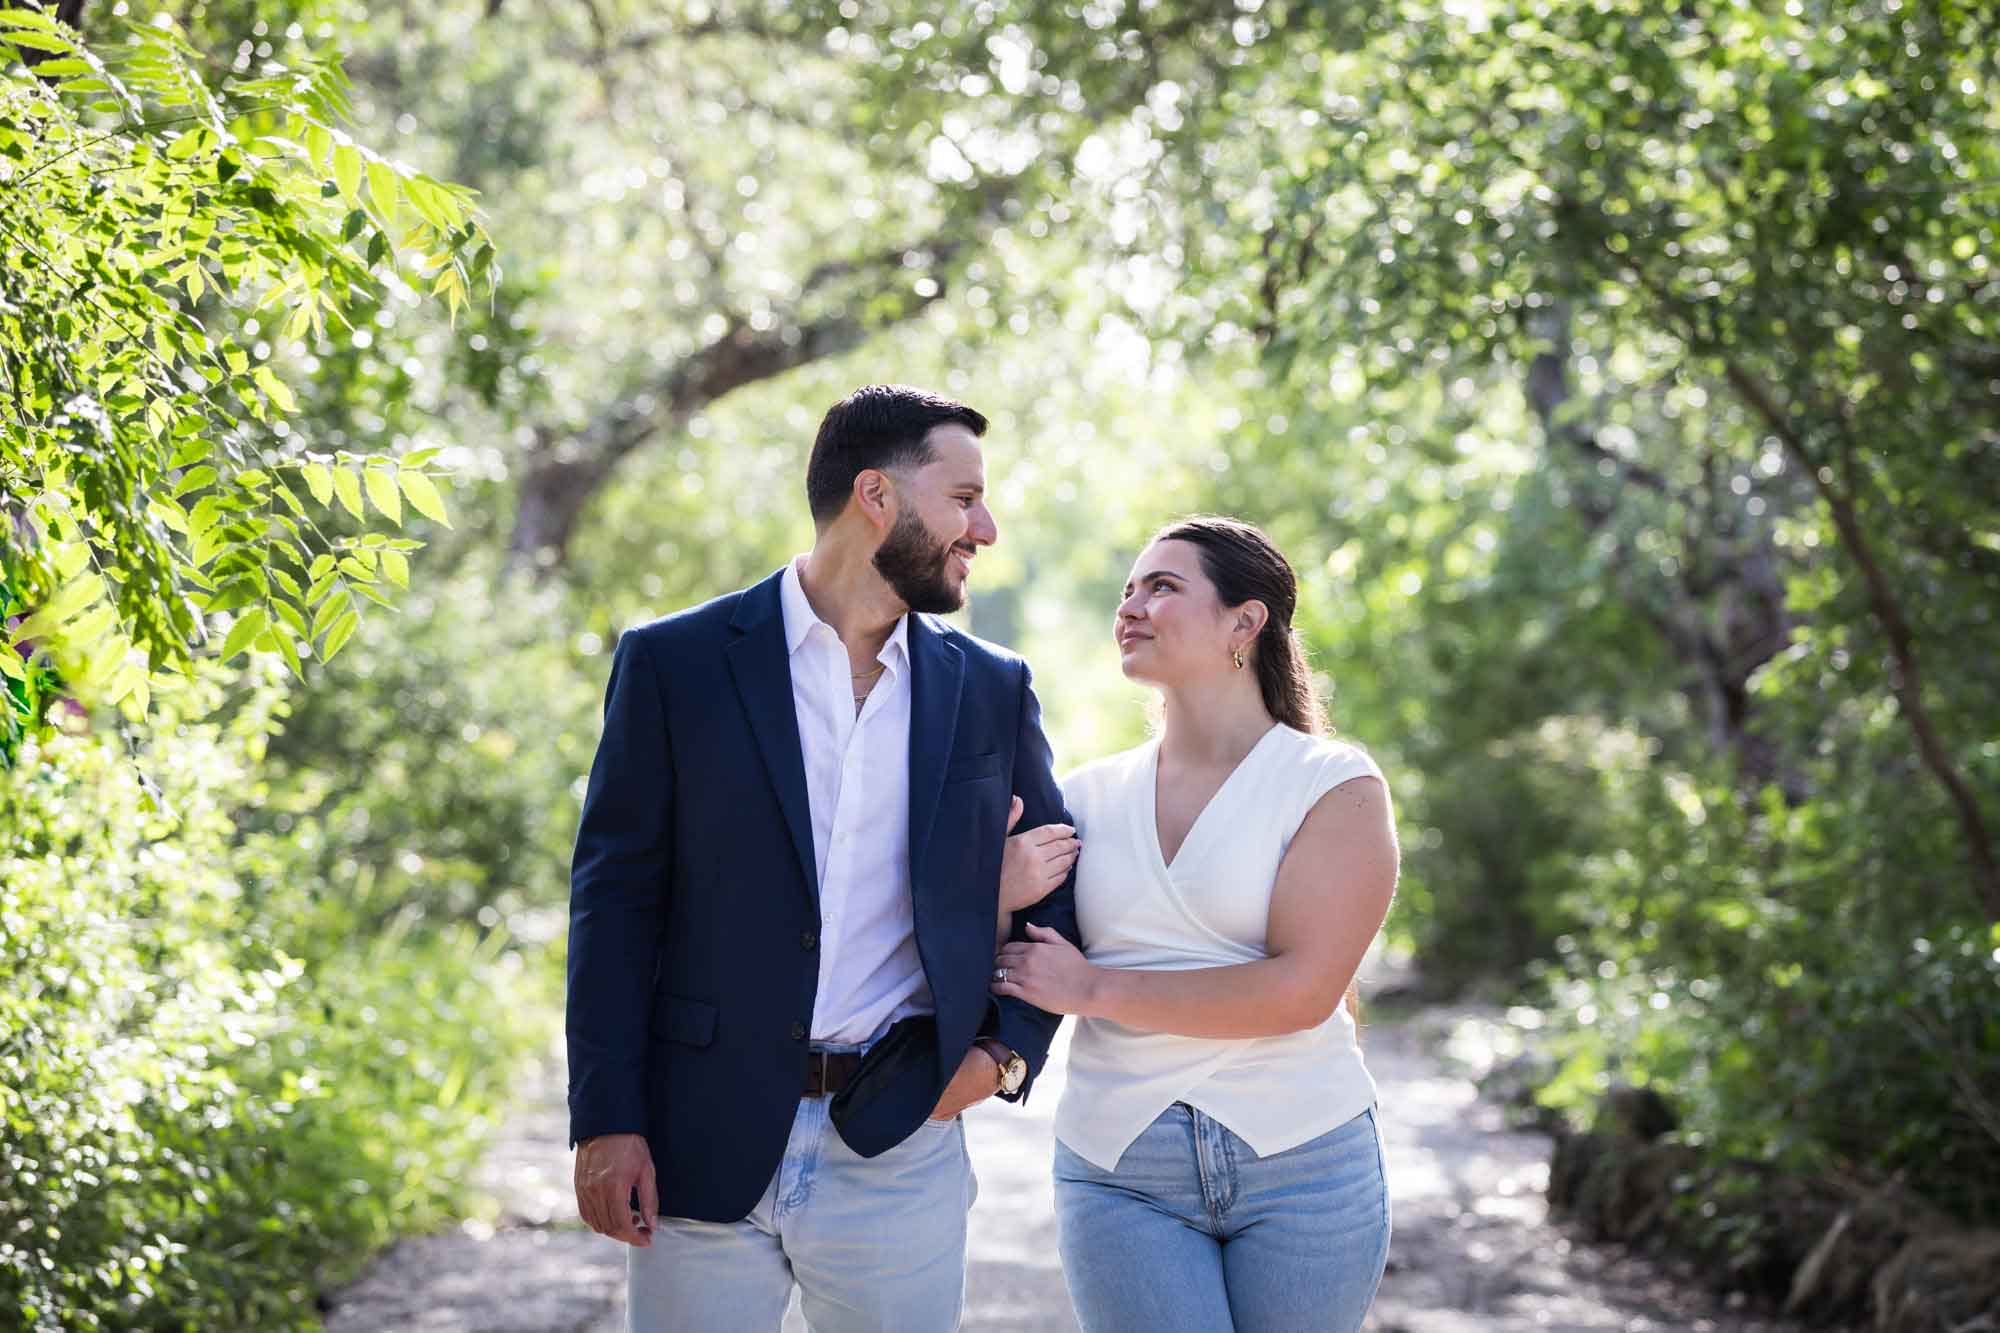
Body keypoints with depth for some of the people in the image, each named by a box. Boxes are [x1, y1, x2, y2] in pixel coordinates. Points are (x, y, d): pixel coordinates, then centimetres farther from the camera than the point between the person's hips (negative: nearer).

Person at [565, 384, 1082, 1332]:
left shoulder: (992, 688, 8)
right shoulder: (675, 664, -1)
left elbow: (1060, 888, 17)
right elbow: (614, 896, -2)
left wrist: (1008, 1048, 1)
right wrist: (605, 1120, -8)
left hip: (899, 1147, 2)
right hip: (705, 1144, -2)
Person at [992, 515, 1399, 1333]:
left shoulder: (1335, 785, -3)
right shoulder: (1091, 795, 9)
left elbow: (1303, 989, -15)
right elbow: (1010, 974, 10)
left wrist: (1095, 989, -12)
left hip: (1303, 1163, -2)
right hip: (1120, 1171, 2)